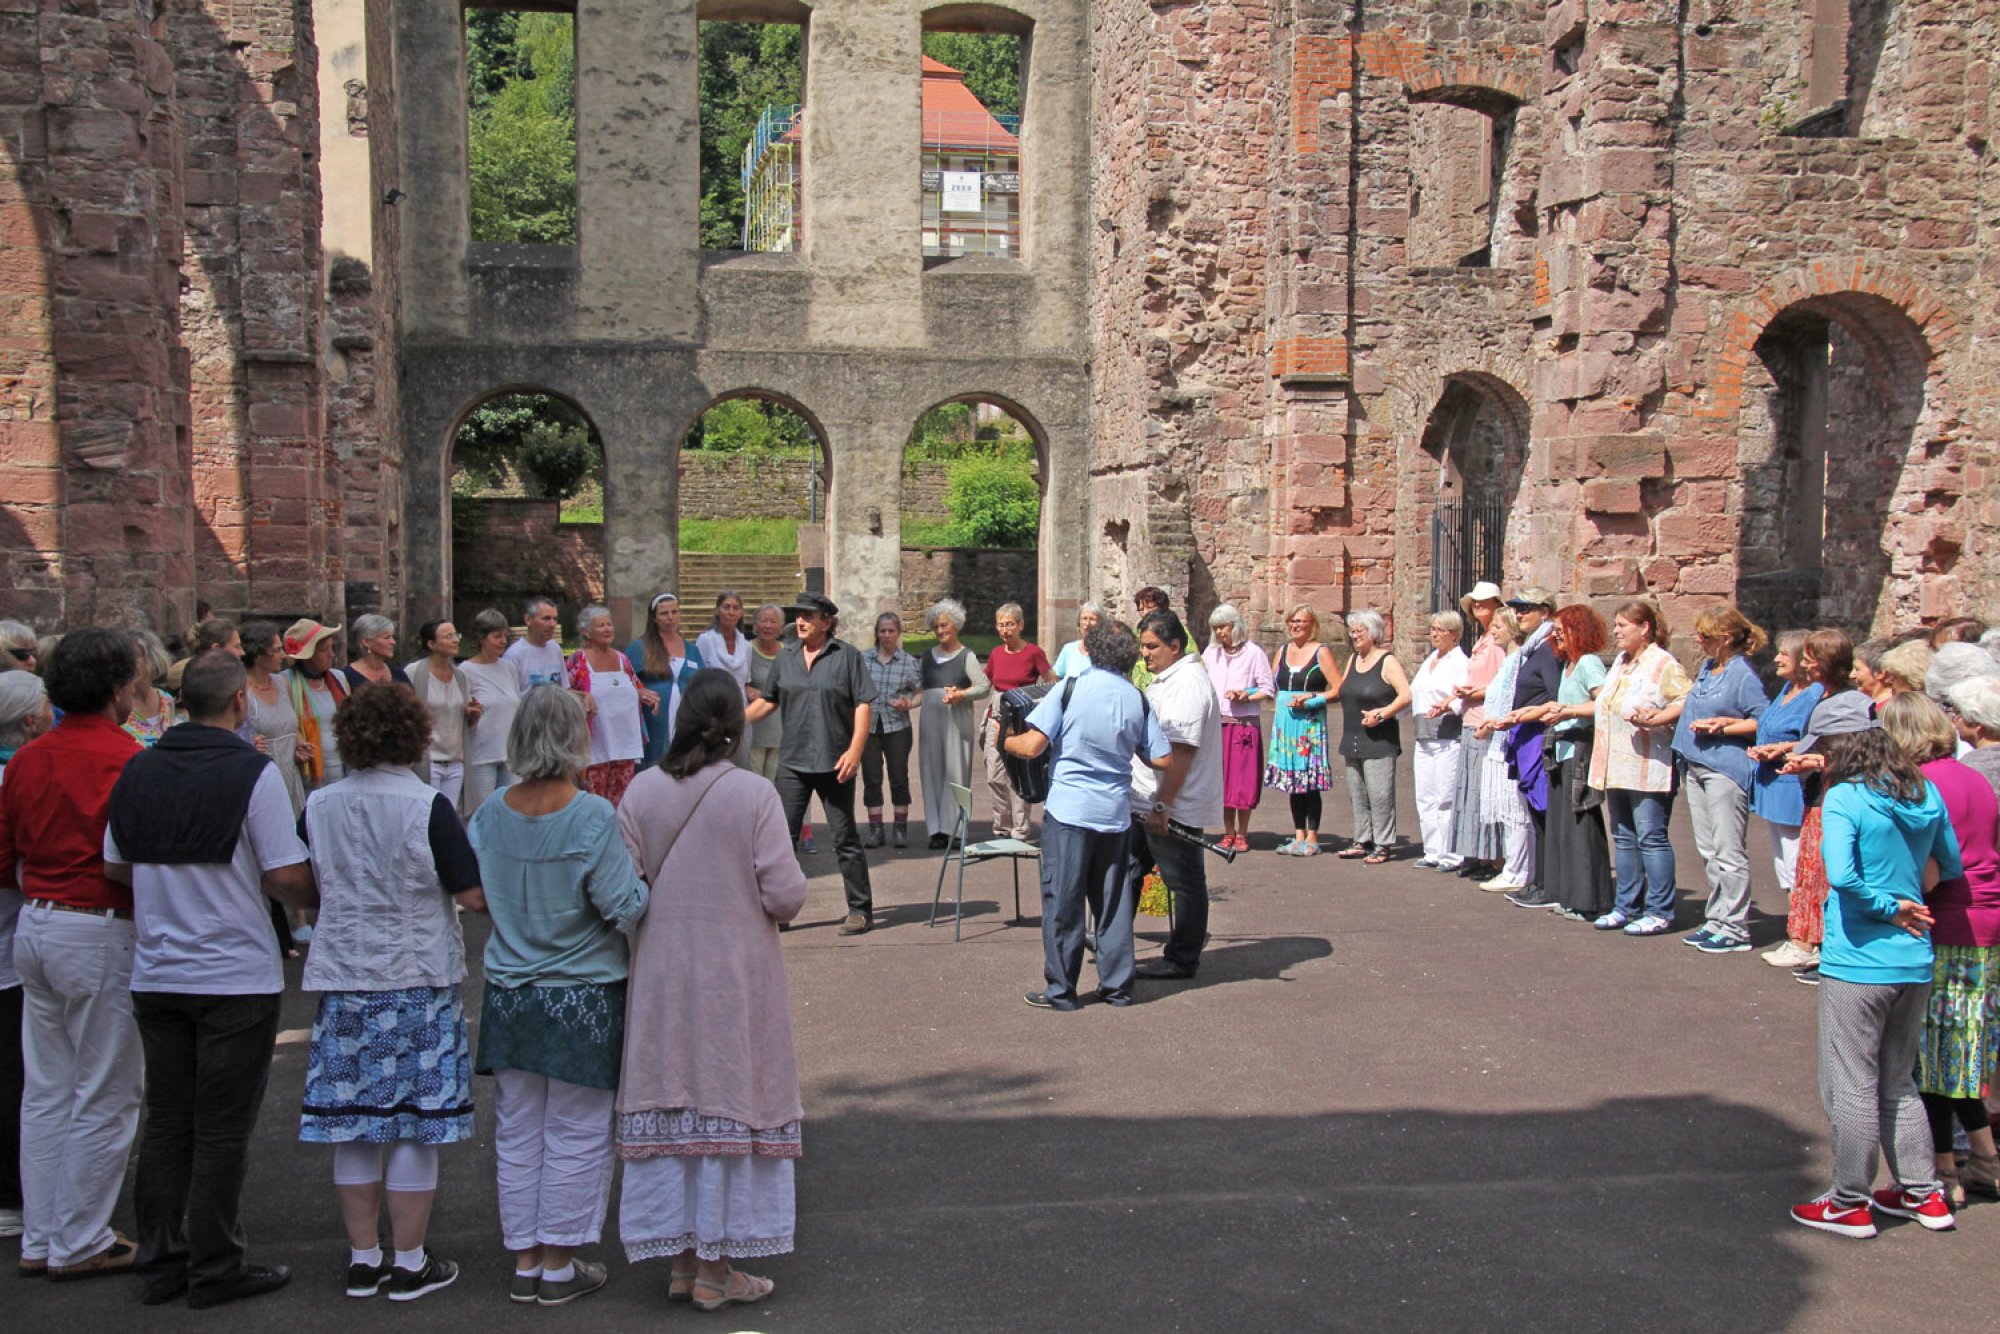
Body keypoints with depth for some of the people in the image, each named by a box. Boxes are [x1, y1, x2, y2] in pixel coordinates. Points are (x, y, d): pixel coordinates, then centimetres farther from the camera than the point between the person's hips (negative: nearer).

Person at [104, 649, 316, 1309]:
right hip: (236, 976, -5)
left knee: (165, 1123, 13)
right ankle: (215, 1270, 11)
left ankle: (160, 1262, 21)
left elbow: (116, 867, 10)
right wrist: (317, 899, 4)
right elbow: (288, 877, -17)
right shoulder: (254, 772, -14)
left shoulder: (138, 771, 3)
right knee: (222, 1129, 3)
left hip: (156, 975, 5)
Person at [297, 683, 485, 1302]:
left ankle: (363, 1259, 20)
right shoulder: (428, 807, -13)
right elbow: (474, 896, -11)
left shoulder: (318, 806, -1)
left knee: (353, 1124, 11)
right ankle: (409, 1264, 11)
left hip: (341, 977, 4)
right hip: (417, 978, -4)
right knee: (416, 1126, 5)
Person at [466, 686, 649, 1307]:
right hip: (582, 998, -4)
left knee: (518, 1134, 14)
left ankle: (524, 1262, 23)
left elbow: (476, 894, 9)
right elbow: (627, 910, -15)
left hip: (508, 995, 5)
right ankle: (560, 1266, 16)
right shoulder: (594, 818, -18)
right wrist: (642, 877, 4)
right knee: (575, 1138, 8)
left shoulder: (489, 815, -3)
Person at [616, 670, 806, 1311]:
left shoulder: (642, 791, -5)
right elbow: (786, 896, -14)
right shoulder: (755, 794, -13)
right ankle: (715, 1268, 14)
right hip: (737, 976, -3)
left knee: (670, 1107, 13)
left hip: (661, 975, 3)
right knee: (729, 1104, 7)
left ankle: (682, 1259, 21)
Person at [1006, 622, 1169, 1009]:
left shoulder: (1069, 690, -9)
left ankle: (1060, 990, 9)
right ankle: (1117, 986, 18)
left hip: (1069, 810, -4)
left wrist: (1005, 741, 6)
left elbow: (1032, 746, -15)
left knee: (1062, 901, 4)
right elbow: (1162, 759, 3)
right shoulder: (1138, 700, 3)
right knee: (1114, 900, 13)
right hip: (1116, 813, 4)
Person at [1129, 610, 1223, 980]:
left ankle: (1182, 961, 12)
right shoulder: (1167, 679, 14)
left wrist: (1162, 806, -27)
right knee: (1126, 870, 16)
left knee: (1184, 883, 3)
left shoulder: (1188, 685, -20)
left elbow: (1179, 752, -26)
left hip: (1172, 807, -11)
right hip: (1144, 802, 11)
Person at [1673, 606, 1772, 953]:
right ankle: (1716, 920, 22)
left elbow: (1764, 722, -14)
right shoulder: (1706, 667, 11)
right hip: (1695, 765, 9)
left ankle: (1735, 929, 1)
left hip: (1725, 768, -9)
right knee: (1708, 849, 13)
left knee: (1728, 851, -4)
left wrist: (1724, 727, -16)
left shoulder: (1743, 674, -13)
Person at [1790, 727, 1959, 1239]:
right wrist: (1904, 902, 13)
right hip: (1915, 963, 6)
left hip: (1857, 964, -6)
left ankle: (1850, 1204, 13)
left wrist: (1888, 908, -11)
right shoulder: (1928, 797, 6)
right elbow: (1953, 867, 16)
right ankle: (1925, 1193, 27)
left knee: (1852, 1087, 4)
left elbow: (1841, 876, -23)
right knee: (1898, 1083, 20)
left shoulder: (1845, 798, -11)